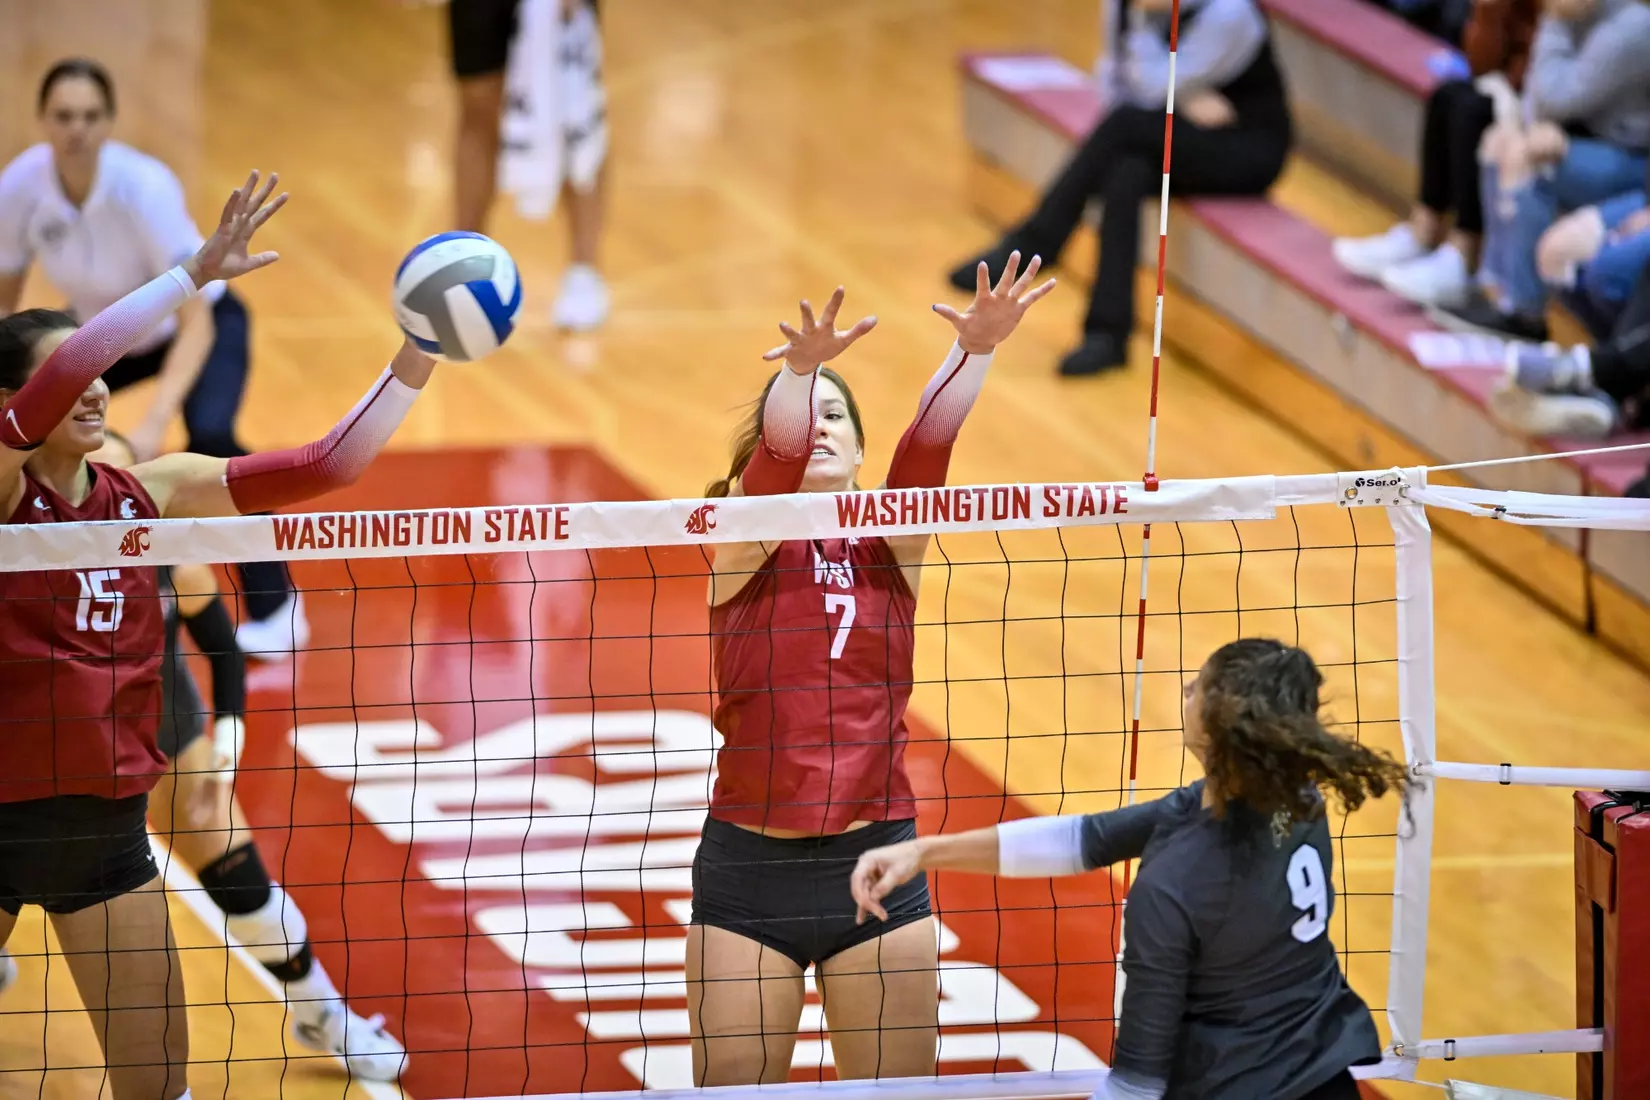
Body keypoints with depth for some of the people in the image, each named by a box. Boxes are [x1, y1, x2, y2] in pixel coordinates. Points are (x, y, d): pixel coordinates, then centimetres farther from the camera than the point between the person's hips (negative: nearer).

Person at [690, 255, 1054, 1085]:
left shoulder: (889, 547, 7)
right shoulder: (744, 547, 0)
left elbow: (929, 441, -11)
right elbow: (777, 456, -20)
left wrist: (975, 349, -28)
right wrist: (799, 368, -40)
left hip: (876, 862, 2)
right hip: (750, 869, -2)